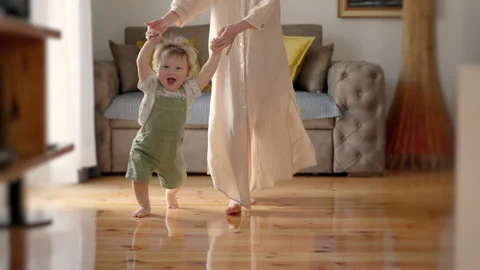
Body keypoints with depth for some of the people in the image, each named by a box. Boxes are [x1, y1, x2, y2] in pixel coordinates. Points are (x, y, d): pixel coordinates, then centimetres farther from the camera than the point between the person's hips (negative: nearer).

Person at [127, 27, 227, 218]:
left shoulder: (188, 91, -5)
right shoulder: (152, 86, -11)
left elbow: (206, 73, -8)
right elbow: (141, 62, -22)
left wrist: (216, 54, -17)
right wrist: (151, 42, -31)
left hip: (172, 150, 3)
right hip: (145, 147, -2)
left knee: (176, 180, 19)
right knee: (139, 178, -12)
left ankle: (170, 195, 53)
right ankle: (144, 206, 14)